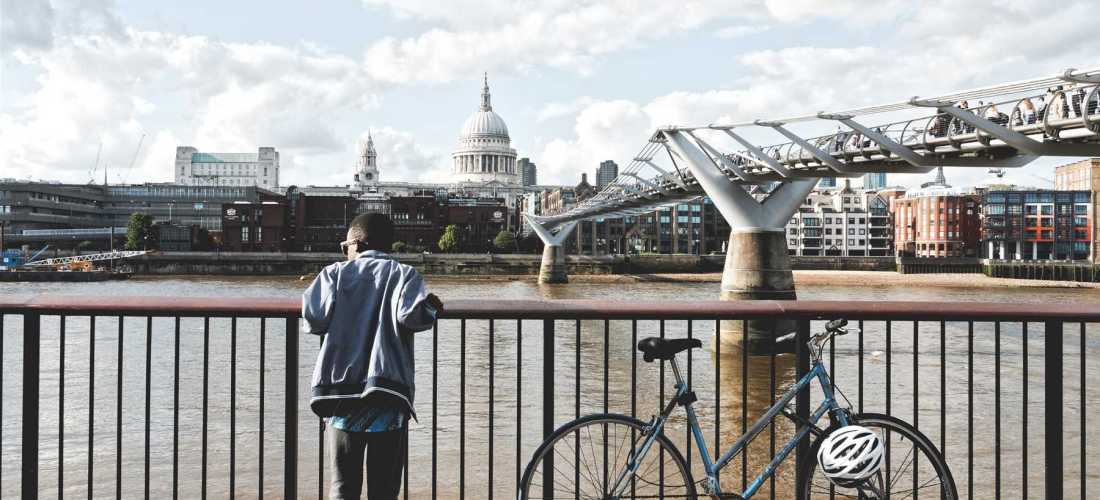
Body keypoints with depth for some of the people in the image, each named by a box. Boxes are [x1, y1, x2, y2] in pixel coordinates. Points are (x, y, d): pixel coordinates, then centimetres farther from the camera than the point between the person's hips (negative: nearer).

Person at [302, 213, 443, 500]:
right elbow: (410, 315, -14)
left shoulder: (336, 273, 6)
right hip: (388, 395, -1)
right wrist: (432, 308, 6)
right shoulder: (404, 274, 3)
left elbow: (313, 318, -6)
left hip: (342, 392, 1)